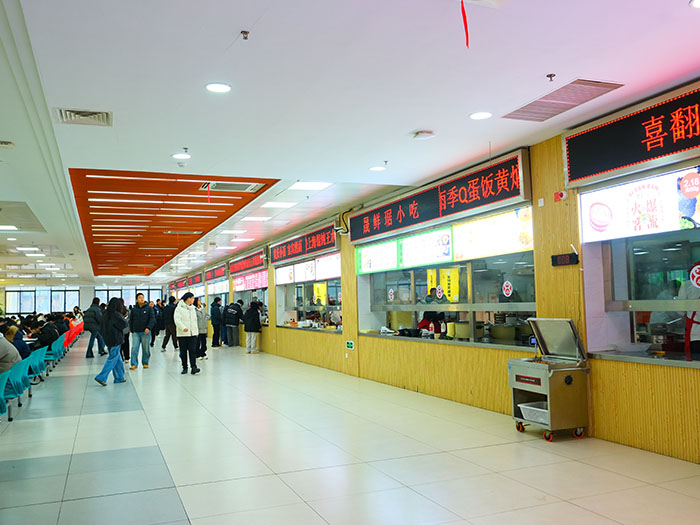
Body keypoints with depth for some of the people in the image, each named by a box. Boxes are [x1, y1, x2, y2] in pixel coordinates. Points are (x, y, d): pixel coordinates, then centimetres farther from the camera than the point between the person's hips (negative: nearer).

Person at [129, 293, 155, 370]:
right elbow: (131, 320, 17)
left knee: (146, 349, 5)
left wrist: (149, 327, -19)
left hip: (145, 332, -2)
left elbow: (152, 319, -5)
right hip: (136, 332, 2)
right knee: (134, 348, -5)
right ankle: (134, 364, 0)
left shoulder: (149, 308, 1)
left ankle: (145, 363, 17)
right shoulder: (133, 309, 8)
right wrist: (131, 330, 11)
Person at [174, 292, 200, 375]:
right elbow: (177, 319, -17)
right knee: (183, 352, 4)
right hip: (182, 334, -4)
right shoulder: (179, 308, -6)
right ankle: (184, 367, 13)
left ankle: (193, 367, -11)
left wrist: (196, 331, 17)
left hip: (192, 334, 4)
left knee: (193, 351, -6)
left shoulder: (192, 308, 15)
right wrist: (183, 327, -31)